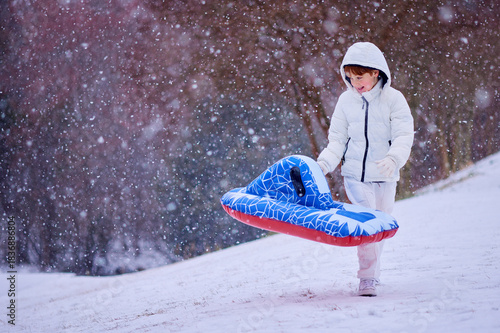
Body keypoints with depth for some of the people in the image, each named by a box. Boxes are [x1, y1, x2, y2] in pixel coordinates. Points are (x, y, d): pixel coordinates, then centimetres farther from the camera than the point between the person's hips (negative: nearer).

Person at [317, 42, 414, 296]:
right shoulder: (346, 100, 2)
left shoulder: (393, 99, -5)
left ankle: (372, 274, 27)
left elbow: (404, 136, -11)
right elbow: (337, 139, 8)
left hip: (385, 176, 0)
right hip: (355, 173, 0)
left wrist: (393, 158, -31)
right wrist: (324, 163, -8)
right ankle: (368, 278, -10)